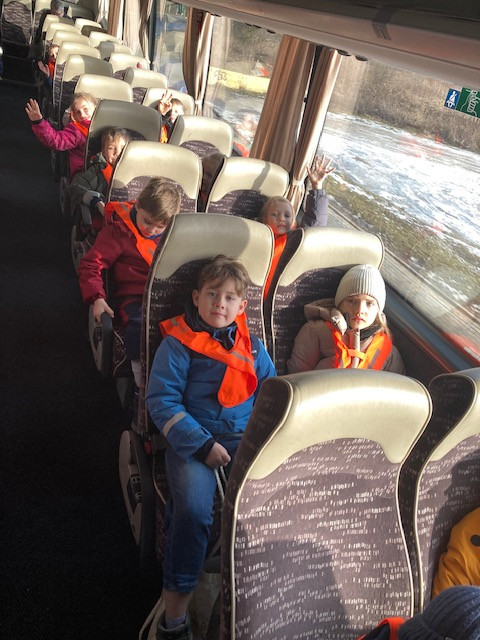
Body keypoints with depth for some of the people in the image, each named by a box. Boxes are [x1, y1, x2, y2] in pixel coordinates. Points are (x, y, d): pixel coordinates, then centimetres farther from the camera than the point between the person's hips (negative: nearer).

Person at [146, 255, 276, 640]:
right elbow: (162, 400, -6)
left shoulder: (252, 346, 14)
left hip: (245, 438, 4)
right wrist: (202, 445, -14)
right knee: (194, 507, -29)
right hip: (193, 440, -3)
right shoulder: (178, 342, -1)